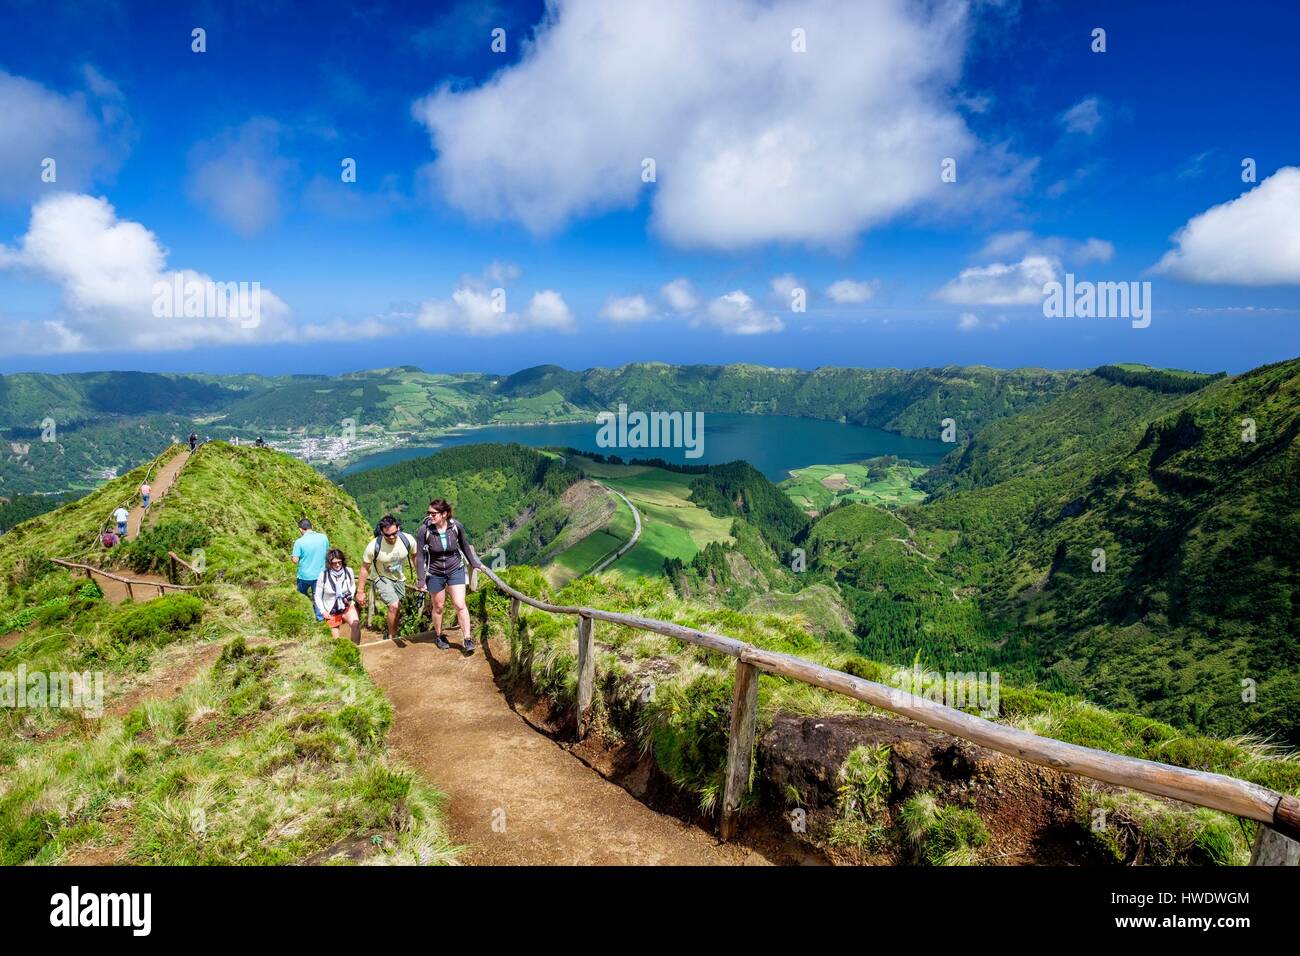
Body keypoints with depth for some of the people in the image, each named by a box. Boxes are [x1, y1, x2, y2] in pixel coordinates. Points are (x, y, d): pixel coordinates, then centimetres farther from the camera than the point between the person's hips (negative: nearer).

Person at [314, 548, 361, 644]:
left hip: (347, 606, 0)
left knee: (356, 623, -29)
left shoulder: (349, 571, -11)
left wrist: (351, 597, -6)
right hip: (331, 611, 0)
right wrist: (323, 611, -8)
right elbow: (318, 596, -2)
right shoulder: (323, 575, -16)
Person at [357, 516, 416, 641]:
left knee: (396, 609, 15)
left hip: (400, 579, 4)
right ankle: (392, 637, -5)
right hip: (382, 578, -4)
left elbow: (415, 557, -2)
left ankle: (390, 633, 39)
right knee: (394, 605, -23)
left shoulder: (408, 540, -22)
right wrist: (360, 591, -9)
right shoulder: (374, 546, -28)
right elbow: (365, 568, -15)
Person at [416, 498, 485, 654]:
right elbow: (420, 555, -11)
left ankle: (467, 639, 7)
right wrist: (421, 580, -10)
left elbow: (465, 545, 3)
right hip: (435, 573, 0)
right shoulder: (425, 529, -20)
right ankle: (438, 635, 38)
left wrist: (475, 563, 13)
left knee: (460, 605, -5)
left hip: (456, 569, 0)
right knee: (438, 606, 14)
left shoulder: (456, 526, -17)